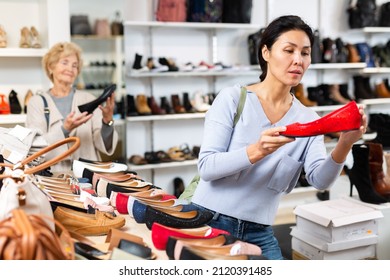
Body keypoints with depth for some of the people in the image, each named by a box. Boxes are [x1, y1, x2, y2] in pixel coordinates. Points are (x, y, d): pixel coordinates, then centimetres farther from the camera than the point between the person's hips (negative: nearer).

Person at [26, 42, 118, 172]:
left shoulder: (88, 99, 7)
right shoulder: (37, 102, 7)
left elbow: (105, 146, 2)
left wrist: (107, 121, -15)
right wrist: (65, 129, -19)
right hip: (54, 175, 0)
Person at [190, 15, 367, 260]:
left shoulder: (308, 119, 2)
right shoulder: (232, 98, -9)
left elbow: (320, 179, -12)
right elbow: (206, 167, -16)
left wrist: (345, 145, -30)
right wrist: (257, 151, -31)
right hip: (209, 222, -3)